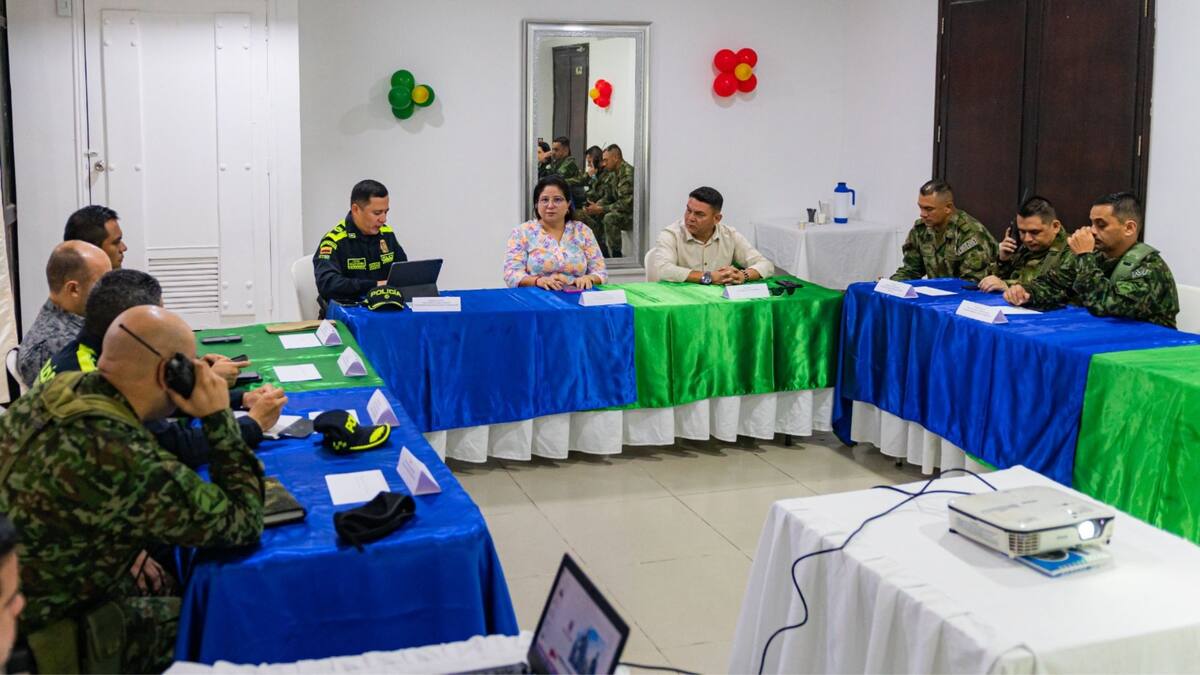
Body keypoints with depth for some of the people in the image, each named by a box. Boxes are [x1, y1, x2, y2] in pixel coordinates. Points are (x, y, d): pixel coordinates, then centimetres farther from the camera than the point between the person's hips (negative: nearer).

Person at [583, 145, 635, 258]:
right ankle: (604, 253, 10)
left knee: (610, 218, -32)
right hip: (621, 211, 10)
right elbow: (607, 197, 12)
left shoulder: (627, 173, -21)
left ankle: (616, 255, -23)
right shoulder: (612, 173, 8)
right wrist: (594, 208, -8)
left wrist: (600, 209, -22)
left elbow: (625, 204, -26)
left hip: (632, 214, -10)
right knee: (593, 216, 7)